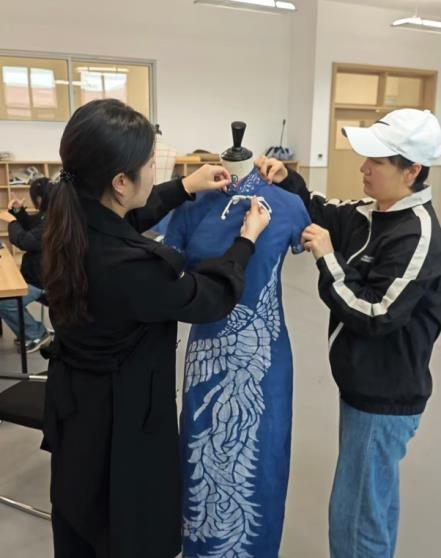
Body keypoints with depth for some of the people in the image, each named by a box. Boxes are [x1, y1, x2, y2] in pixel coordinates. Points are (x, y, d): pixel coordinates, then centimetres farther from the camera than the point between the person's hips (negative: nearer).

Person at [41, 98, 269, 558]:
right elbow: (213, 298, -18)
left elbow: (127, 216, 12)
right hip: (120, 414, -8)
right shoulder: (130, 265, -36)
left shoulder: (71, 220, -12)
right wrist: (248, 238, -4)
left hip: (73, 400, 8)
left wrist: (185, 188, 11)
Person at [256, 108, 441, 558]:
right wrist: (286, 180, -1)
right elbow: (325, 215, 15)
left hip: (385, 398, -9)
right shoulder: (372, 214, 2)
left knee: (354, 514, 6)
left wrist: (327, 257, -23)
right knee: (375, 497, 28)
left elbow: (375, 316, -26)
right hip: (367, 385, 9)